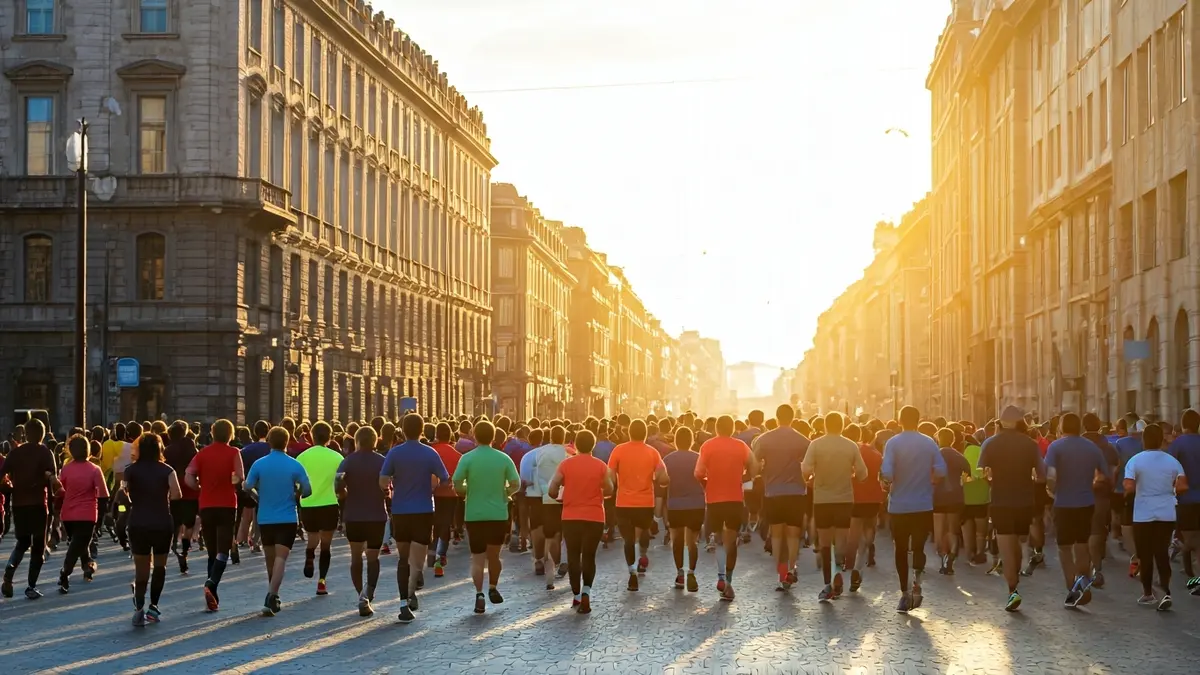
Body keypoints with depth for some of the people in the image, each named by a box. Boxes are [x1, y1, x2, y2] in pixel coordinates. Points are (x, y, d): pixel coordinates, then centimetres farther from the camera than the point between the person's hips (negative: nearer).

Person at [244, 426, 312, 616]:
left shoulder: (259, 464, -4)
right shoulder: (295, 465, -6)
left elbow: (248, 487, -5)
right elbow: (307, 490, -7)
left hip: (265, 519, 2)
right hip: (287, 519, -2)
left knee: (270, 559, 17)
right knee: (280, 559, -8)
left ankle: (273, 599, 30)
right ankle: (270, 599, -24)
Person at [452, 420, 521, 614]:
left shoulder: (468, 458, -6)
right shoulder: (503, 458, -2)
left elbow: (457, 486, -11)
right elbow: (516, 484, -5)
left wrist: (469, 491, 9)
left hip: (474, 515, -2)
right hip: (498, 514, 2)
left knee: (477, 558, 3)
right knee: (494, 555, 20)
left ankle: (479, 595, -8)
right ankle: (493, 588, 27)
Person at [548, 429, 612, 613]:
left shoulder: (566, 464, -4)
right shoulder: (600, 466, -3)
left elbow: (551, 490, -6)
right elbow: (609, 490, 2)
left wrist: (561, 498, 14)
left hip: (571, 517, 0)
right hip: (595, 517, 0)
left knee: (573, 556, 11)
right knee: (589, 556, 8)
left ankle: (577, 596, 12)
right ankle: (586, 591, -11)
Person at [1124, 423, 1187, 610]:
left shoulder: (1135, 461, -7)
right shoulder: (1172, 461, 1)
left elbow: (1129, 488, -18)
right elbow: (1182, 487, -7)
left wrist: (1126, 495, 4)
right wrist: (1170, 492, 13)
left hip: (1143, 515, -2)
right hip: (1167, 515, 2)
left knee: (1145, 555, 9)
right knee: (1162, 553, 6)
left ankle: (1148, 594, 18)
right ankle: (1165, 592, -9)